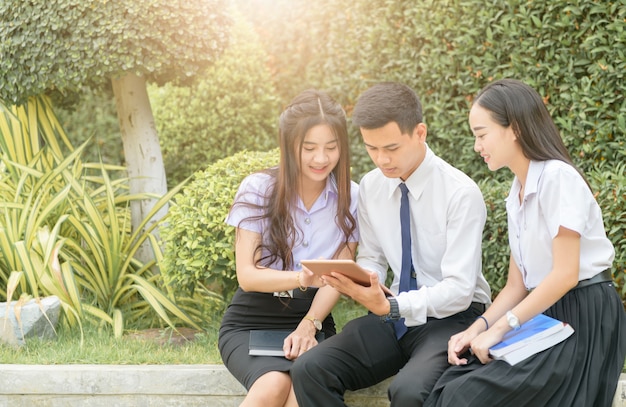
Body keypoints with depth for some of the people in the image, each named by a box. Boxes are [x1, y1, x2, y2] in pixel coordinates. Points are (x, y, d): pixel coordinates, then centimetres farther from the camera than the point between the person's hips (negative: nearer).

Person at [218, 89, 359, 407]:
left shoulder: (350, 198, 2)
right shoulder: (258, 190, -5)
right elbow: (246, 275, -10)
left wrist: (309, 325, -19)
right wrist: (301, 278, -29)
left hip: (313, 319, 2)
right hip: (251, 323, -1)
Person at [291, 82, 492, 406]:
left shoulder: (461, 193, -16)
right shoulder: (371, 186, 3)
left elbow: (459, 289, -19)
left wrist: (391, 307, -31)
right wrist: (358, 282, -11)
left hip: (451, 317, -5)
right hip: (396, 312, 6)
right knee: (308, 370, -17)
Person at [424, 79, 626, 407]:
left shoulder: (557, 177, -13)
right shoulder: (516, 194, 15)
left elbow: (565, 274, -19)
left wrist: (500, 327, -17)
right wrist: (478, 328, -3)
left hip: (582, 321, -8)